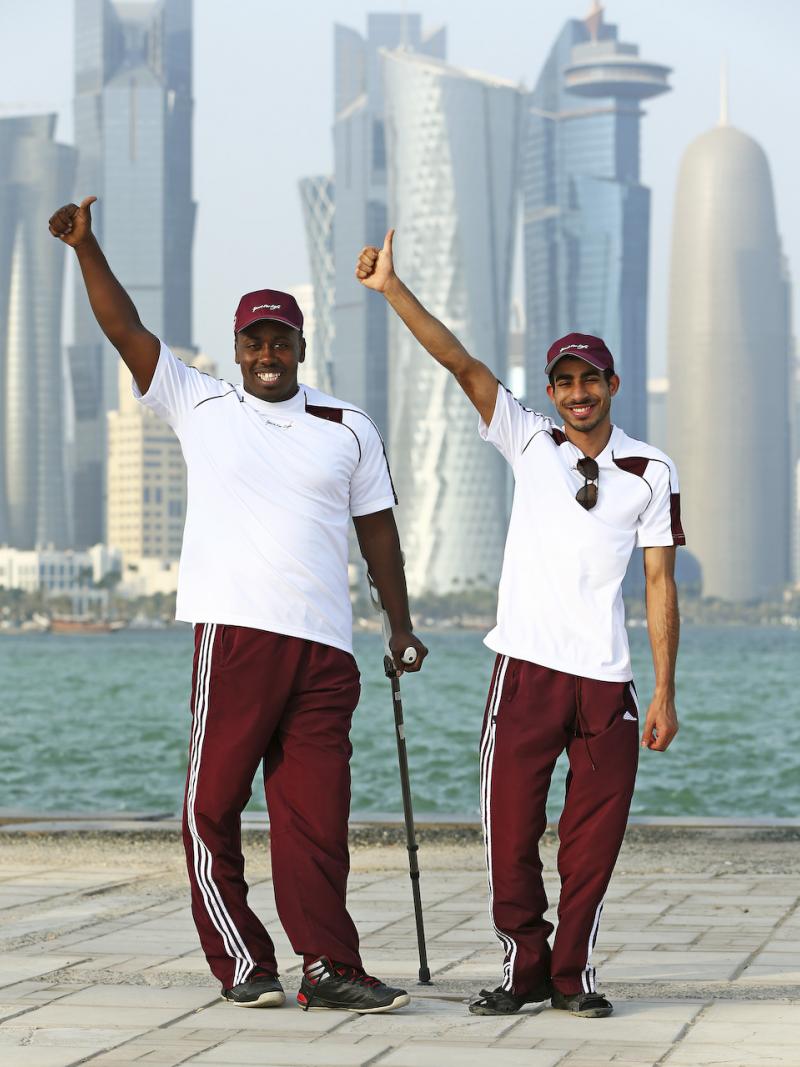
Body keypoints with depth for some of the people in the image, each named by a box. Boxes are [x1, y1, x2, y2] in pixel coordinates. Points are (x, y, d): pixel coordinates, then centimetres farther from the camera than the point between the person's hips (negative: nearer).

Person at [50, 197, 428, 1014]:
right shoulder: (200, 407, 10)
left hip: (325, 642, 1)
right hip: (234, 633, -1)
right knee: (213, 802, -4)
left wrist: (399, 624, 11)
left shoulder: (348, 430, 14)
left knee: (314, 810, -1)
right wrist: (85, 247, -5)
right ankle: (241, 963, 4)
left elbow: (377, 528, 17)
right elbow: (125, 330, 5)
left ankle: (329, 968, -1)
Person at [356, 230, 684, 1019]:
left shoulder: (650, 472, 7)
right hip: (527, 667, 0)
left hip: (608, 677, 0)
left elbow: (659, 583, 5)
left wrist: (664, 694, -1)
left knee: (595, 834, 2)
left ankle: (573, 972, 15)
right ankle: (524, 966, 11)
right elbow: (461, 364, -2)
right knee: (511, 827, -1)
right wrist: (393, 290, -12)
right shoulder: (529, 441, 7)